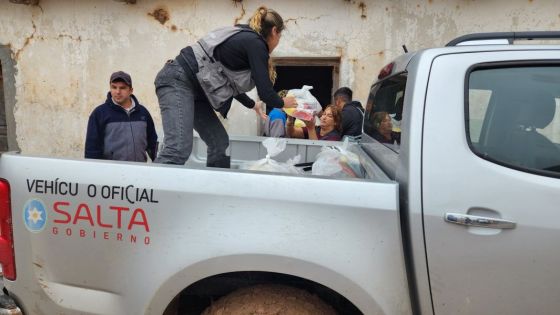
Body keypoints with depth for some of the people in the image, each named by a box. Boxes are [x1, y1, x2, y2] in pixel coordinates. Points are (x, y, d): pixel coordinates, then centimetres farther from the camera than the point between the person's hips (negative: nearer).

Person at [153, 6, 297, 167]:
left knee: (220, 143, 9)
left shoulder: (246, 38, 19)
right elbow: (265, 92, -10)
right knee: (179, 148, -23)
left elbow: (230, 83, 29)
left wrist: (252, 105, 43)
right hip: (178, 80, -10)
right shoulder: (256, 44, -8)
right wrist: (283, 103, 12)